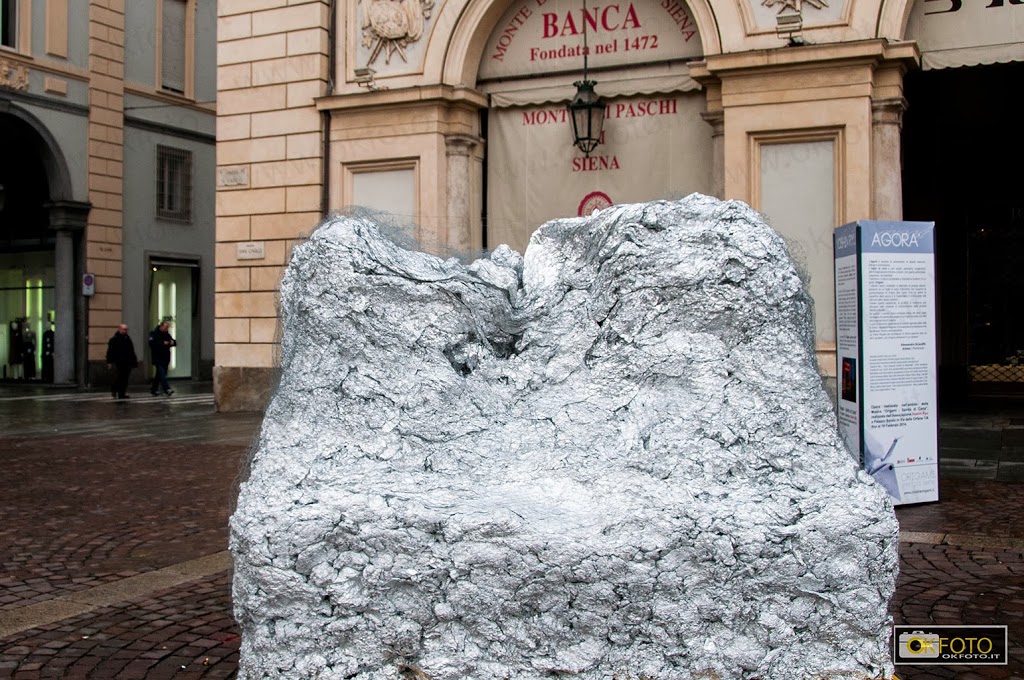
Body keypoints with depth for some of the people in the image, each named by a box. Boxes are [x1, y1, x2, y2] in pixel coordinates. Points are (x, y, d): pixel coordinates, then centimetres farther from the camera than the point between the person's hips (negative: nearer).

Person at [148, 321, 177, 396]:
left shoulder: (167, 334, 14)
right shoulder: (154, 334, -7)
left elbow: (174, 343, 16)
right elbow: (152, 344, -21)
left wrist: (172, 342, -8)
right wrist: (163, 343, -25)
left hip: (165, 358, 7)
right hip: (158, 358, -7)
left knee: (159, 375, 14)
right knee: (162, 374, -17)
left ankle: (153, 390, 26)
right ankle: (167, 389, -27)